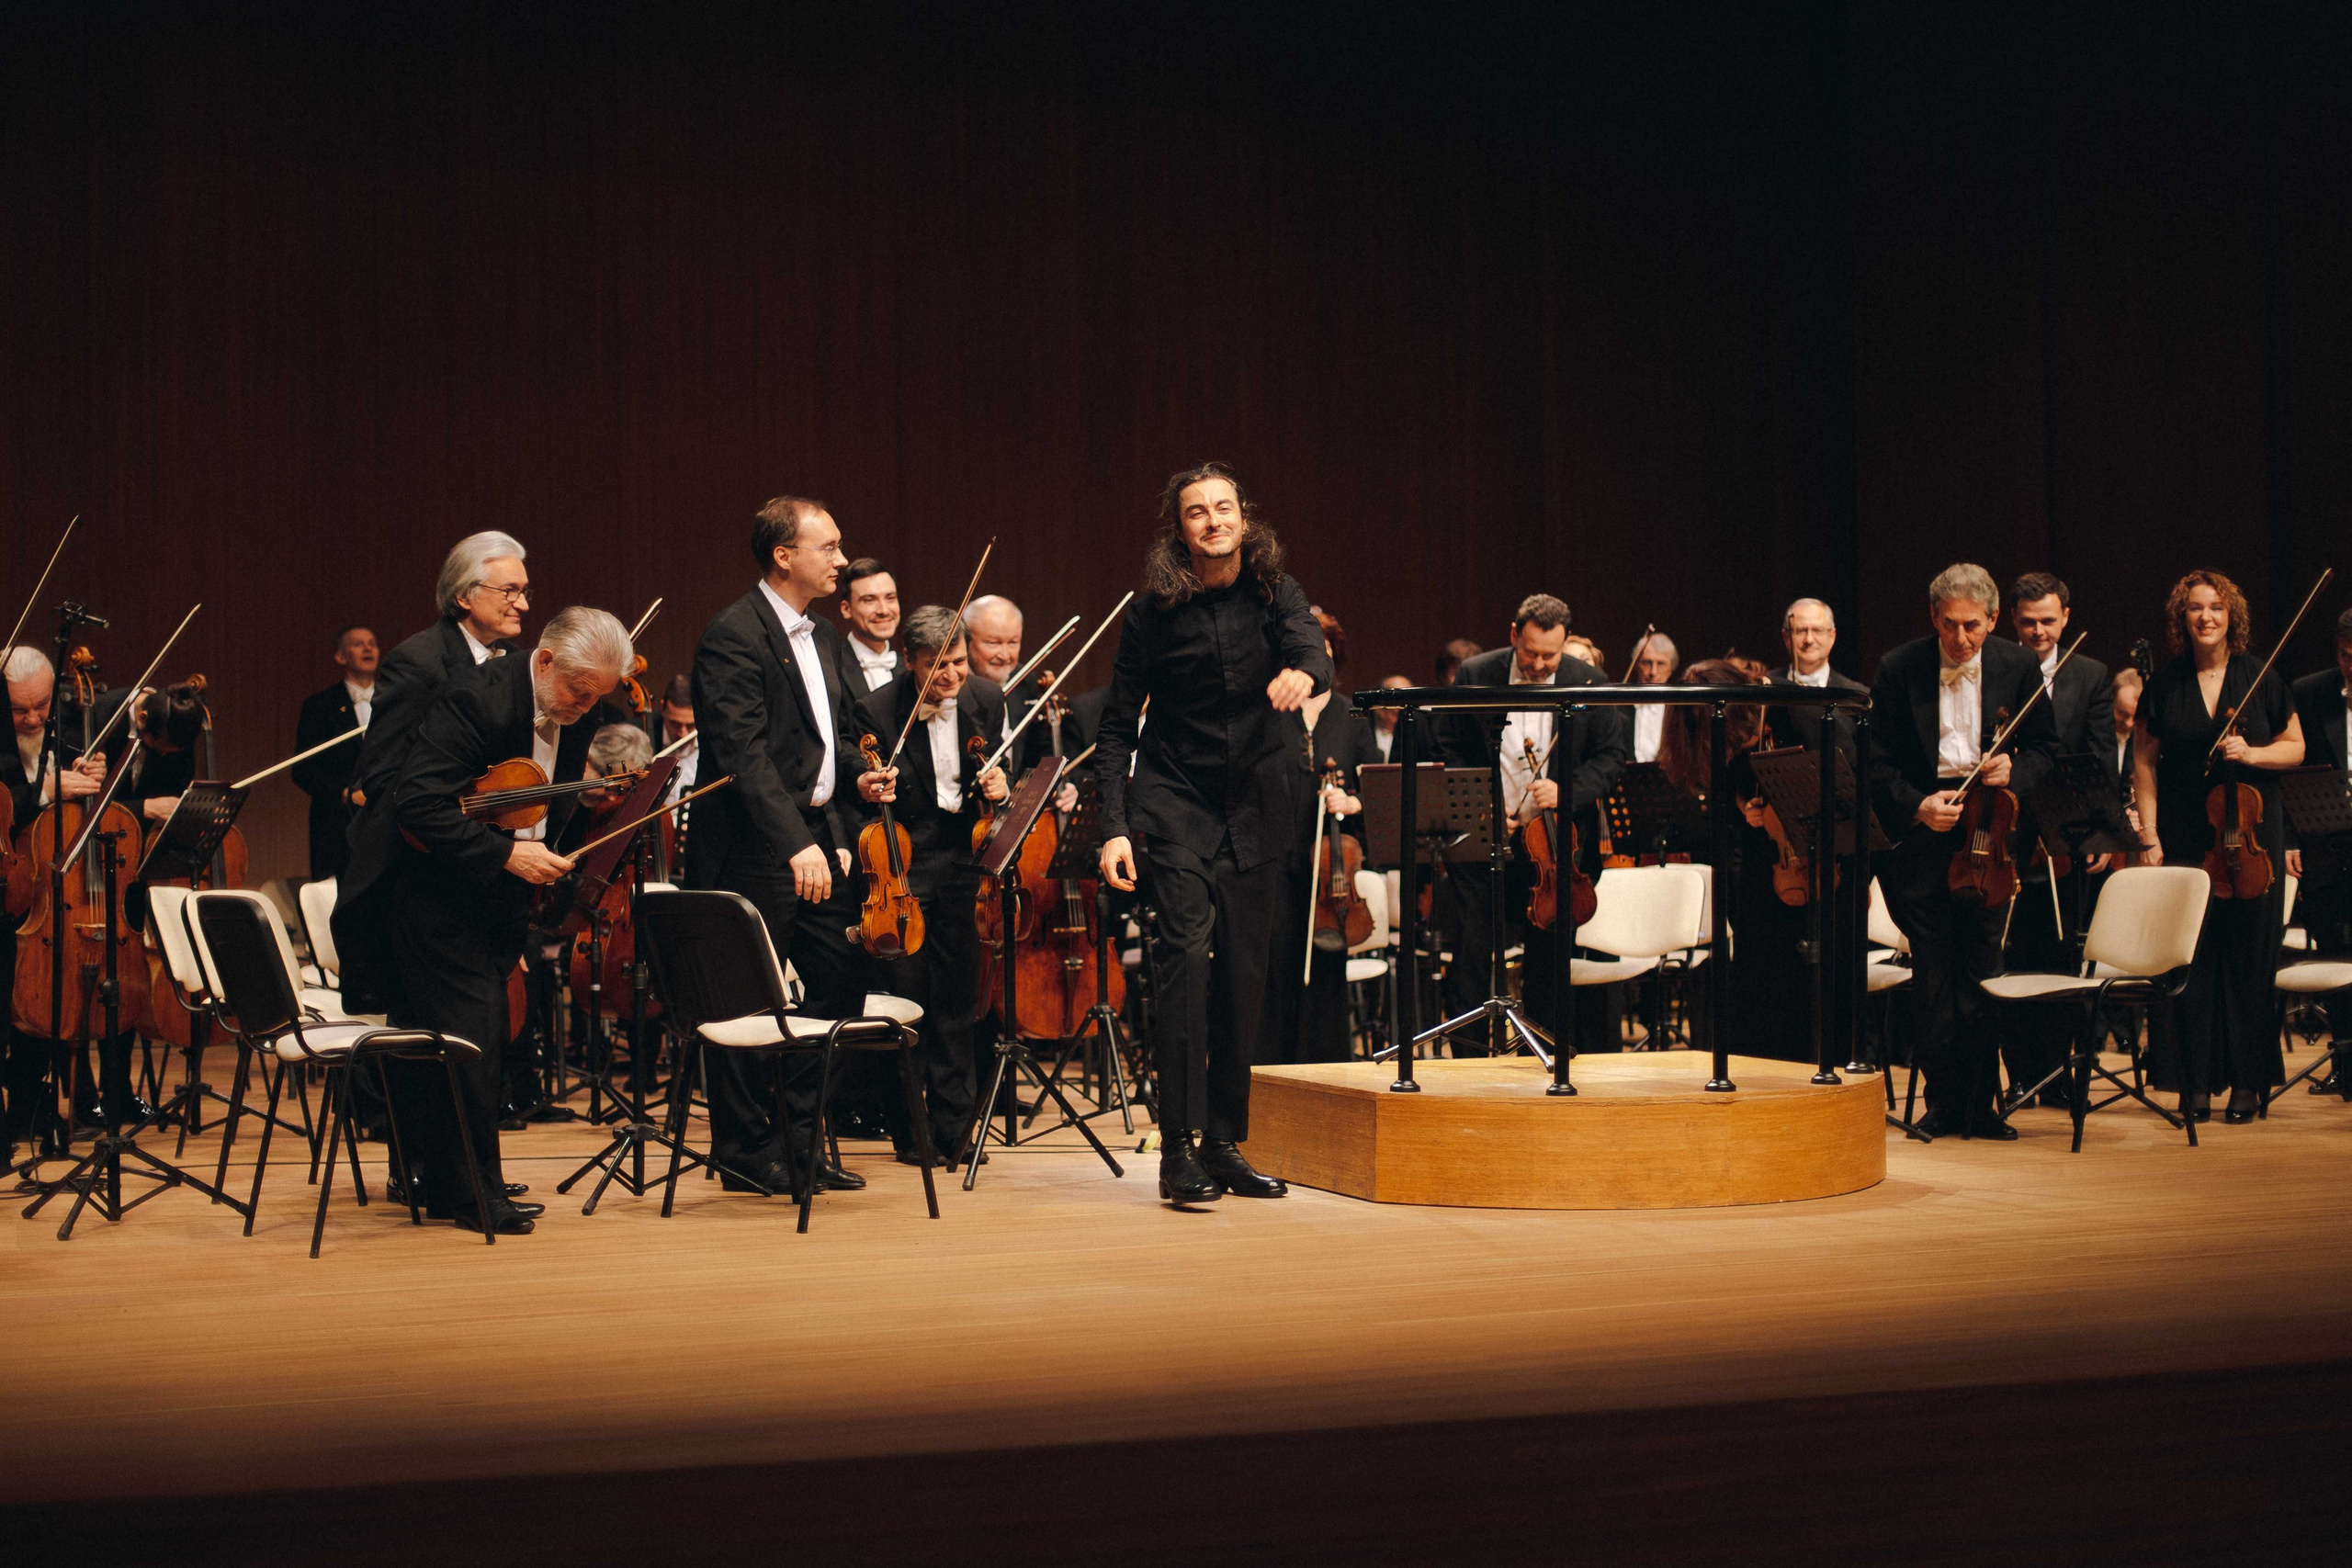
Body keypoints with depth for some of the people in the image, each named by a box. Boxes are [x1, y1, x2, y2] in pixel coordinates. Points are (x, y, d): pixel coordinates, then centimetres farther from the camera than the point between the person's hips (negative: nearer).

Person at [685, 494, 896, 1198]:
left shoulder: (814, 634, 15)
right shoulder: (733, 636, -14)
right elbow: (743, 755, -22)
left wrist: (856, 775, 7)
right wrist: (795, 843, -29)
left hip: (817, 838, 9)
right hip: (754, 849, -9)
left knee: (841, 984, 9)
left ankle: (799, 1140, 21)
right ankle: (745, 1153, 13)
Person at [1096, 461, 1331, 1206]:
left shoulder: (1274, 593, -2)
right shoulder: (1155, 611, -6)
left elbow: (1311, 647, -21)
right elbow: (1116, 726, -3)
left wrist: (1303, 671, -46)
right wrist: (1113, 827, -13)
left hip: (1254, 808, 3)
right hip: (1174, 801, -3)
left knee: (1244, 974, 7)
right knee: (1185, 950, -19)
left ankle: (1226, 1144, 19)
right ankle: (1179, 1149, -18)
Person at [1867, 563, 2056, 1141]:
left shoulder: (2019, 667, 2)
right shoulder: (1898, 669, -2)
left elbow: (2044, 747, 11)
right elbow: (1878, 761, 0)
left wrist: (2014, 770, -10)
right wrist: (1916, 805, -16)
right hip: (1921, 829, -1)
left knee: (1980, 972, 2)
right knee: (1932, 973, 1)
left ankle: (1978, 1105, 10)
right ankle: (1942, 1099, 10)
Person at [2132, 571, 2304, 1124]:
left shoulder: (2261, 679, 3)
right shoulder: (2164, 685, 4)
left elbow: (2294, 747, 9)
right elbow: (2144, 763, 6)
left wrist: (2252, 753, -12)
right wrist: (2149, 837, -2)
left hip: (2252, 836, 0)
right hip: (2184, 840, 0)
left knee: (2249, 957, 1)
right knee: (2190, 958, -1)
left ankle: (2248, 1082, 8)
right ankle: (2196, 1081, 6)